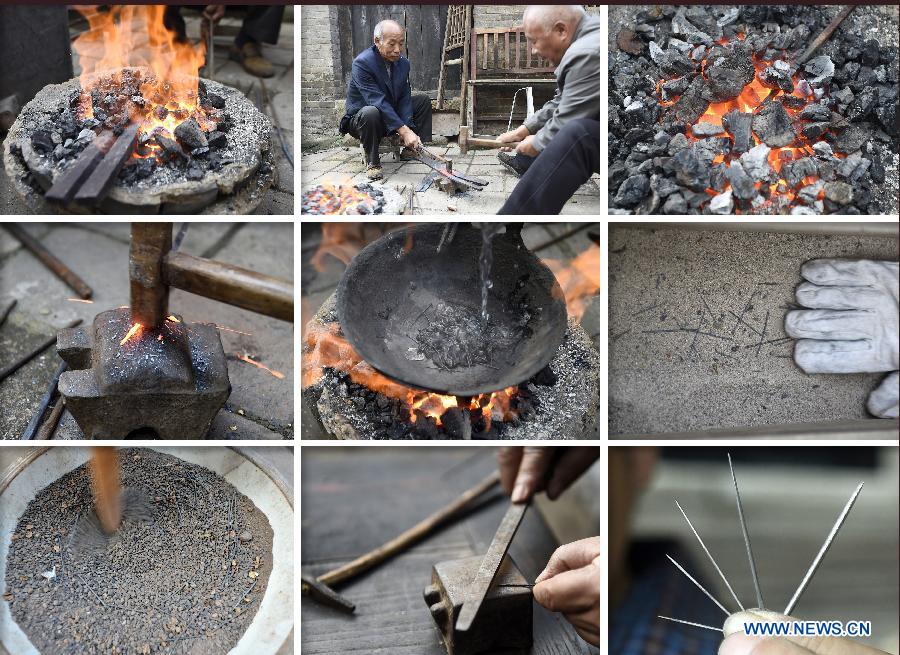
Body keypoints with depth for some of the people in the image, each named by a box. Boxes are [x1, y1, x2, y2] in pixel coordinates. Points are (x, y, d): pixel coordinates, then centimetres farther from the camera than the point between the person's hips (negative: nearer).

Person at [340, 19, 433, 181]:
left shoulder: (403, 63, -3)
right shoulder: (362, 63, -25)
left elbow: (404, 98, -4)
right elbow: (378, 102, -32)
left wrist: (408, 129, -22)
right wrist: (404, 131, -37)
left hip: (391, 115, 7)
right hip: (359, 118, -7)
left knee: (424, 100, 1)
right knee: (371, 112, -40)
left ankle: (414, 150, 2)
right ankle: (372, 162, -20)